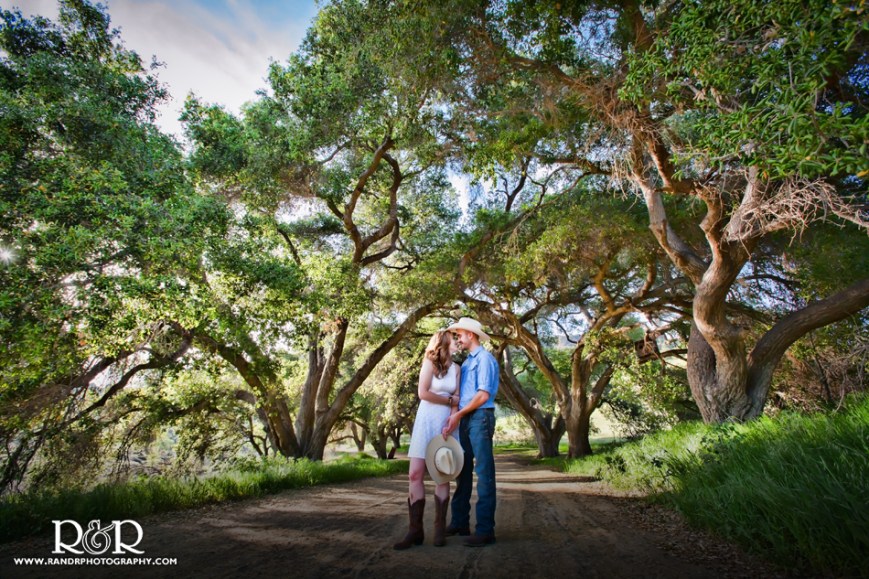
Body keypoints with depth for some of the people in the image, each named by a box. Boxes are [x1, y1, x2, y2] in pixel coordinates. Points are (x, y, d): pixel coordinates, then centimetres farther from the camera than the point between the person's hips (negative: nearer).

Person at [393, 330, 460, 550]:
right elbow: (423, 393, -11)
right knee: (415, 475, -7)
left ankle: (440, 529, 9)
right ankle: (415, 530, 0)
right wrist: (449, 400, -3)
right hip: (426, 421, -3)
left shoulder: (456, 368, 9)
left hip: (447, 423, 3)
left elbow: (456, 401, 3)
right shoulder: (429, 362, -2)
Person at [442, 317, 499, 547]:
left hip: (480, 417, -9)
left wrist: (458, 415, -12)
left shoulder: (485, 358, -7)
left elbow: (483, 395, -15)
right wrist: (456, 417, 5)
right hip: (464, 419, 9)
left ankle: (485, 529, 1)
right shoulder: (466, 361, 18)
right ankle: (460, 522, 23)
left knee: (484, 472, -4)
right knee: (463, 470, 13)